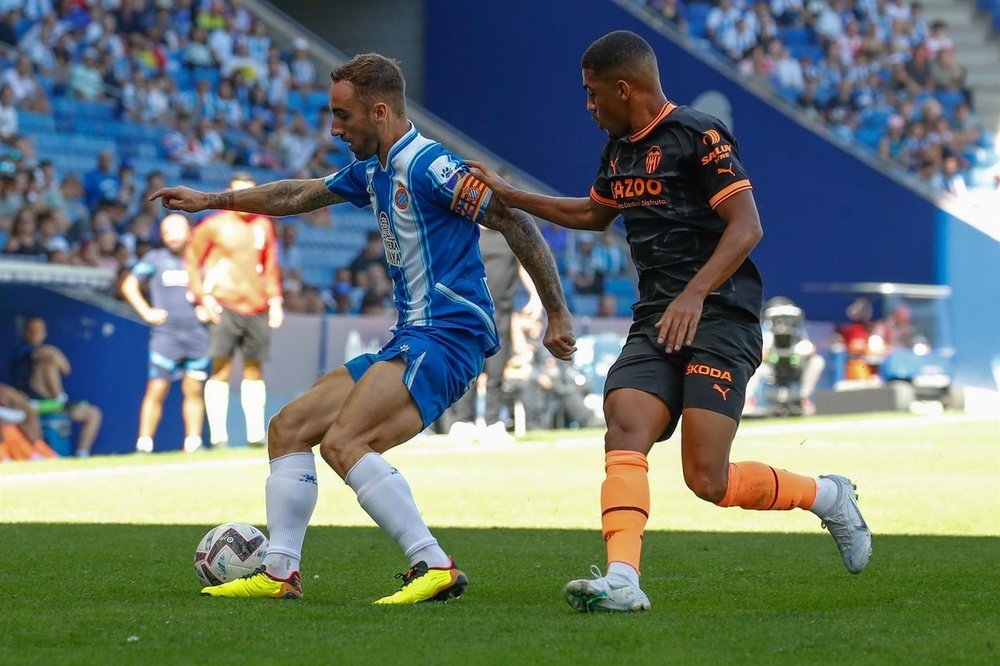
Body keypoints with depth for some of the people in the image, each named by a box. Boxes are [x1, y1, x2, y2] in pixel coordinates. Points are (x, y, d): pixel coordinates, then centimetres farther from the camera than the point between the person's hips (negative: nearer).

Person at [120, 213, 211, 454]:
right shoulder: (155, 259, 6)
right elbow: (129, 285, 10)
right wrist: (146, 312, 0)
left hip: (196, 334, 2)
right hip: (165, 333, -2)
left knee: (194, 390, 2)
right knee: (157, 390, -8)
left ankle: (193, 443, 5)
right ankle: (144, 443, -7)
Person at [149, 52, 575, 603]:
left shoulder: (427, 165, -14)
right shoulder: (371, 172, 15)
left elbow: (514, 222, -15)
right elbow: (299, 195, 30)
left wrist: (557, 315, -16)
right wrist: (211, 200, 34)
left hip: (446, 337, -10)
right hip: (409, 342, 10)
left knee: (343, 441, -25)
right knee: (288, 427, 9)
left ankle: (435, 567, -25)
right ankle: (280, 573, 9)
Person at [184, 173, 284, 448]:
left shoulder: (263, 225, 14)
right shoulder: (213, 226, -1)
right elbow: (191, 263, 2)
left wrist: (275, 299, 12)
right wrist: (204, 297, -8)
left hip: (257, 309, 5)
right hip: (224, 307, -5)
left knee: (254, 370, 7)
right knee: (221, 369, -11)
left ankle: (256, 434, 10)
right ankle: (218, 436, -12)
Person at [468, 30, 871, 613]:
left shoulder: (699, 135, -8)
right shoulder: (618, 149, 18)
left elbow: (747, 226, -15)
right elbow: (594, 214, 38)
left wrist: (694, 294, -27)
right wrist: (509, 195, 35)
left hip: (719, 319, -7)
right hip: (655, 323, 7)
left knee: (709, 481, -13)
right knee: (625, 430, -19)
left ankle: (827, 496, 12)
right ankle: (622, 581, -31)